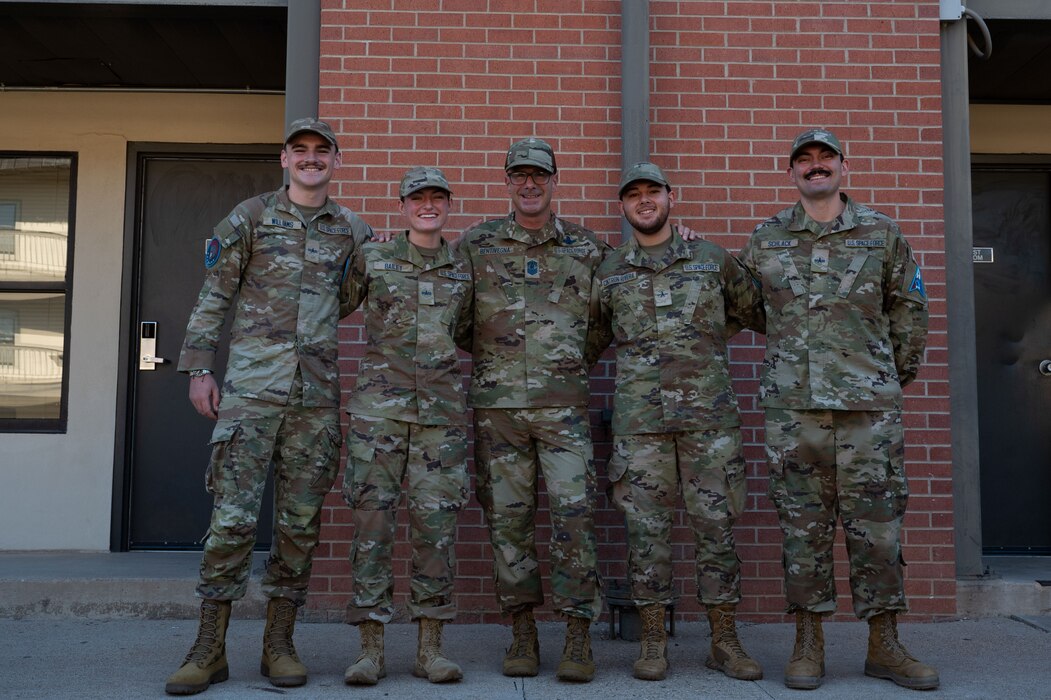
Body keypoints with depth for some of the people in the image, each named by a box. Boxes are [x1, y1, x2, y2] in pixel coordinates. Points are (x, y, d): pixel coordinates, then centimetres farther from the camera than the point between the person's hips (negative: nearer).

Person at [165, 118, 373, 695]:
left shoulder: (354, 232, 12)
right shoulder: (250, 217, 6)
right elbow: (213, 298, 6)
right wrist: (199, 369, -1)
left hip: (318, 393, 3)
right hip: (250, 388, -2)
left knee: (300, 520, 5)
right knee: (232, 516, -5)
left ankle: (278, 645, 16)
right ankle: (209, 649, 6)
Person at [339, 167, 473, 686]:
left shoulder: (463, 270, 13)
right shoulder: (371, 259, 6)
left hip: (442, 410, 2)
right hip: (379, 406, -1)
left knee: (436, 523, 1)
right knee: (372, 519, -2)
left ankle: (430, 648, 11)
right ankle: (371, 648, 7)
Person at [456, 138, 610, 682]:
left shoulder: (586, 248, 8)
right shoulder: (476, 245, 6)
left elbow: (602, 319, 17)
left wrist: (575, 362, 6)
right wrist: (487, 359, 6)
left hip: (563, 404, 0)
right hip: (496, 402, 1)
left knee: (573, 514, -5)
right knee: (508, 518, 5)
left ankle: (578, 636, 5)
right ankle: (522, 632, 16)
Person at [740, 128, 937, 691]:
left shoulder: (882, 233, 8)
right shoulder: (765, 240, 8)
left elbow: (909, 310, 15)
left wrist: (898, 375, 17)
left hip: (870, 403, 0)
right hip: (792, 405, 0)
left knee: (876, 521, 3)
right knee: (803, 524, 3)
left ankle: (884, 646, 15)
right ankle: (808, 644, 14)